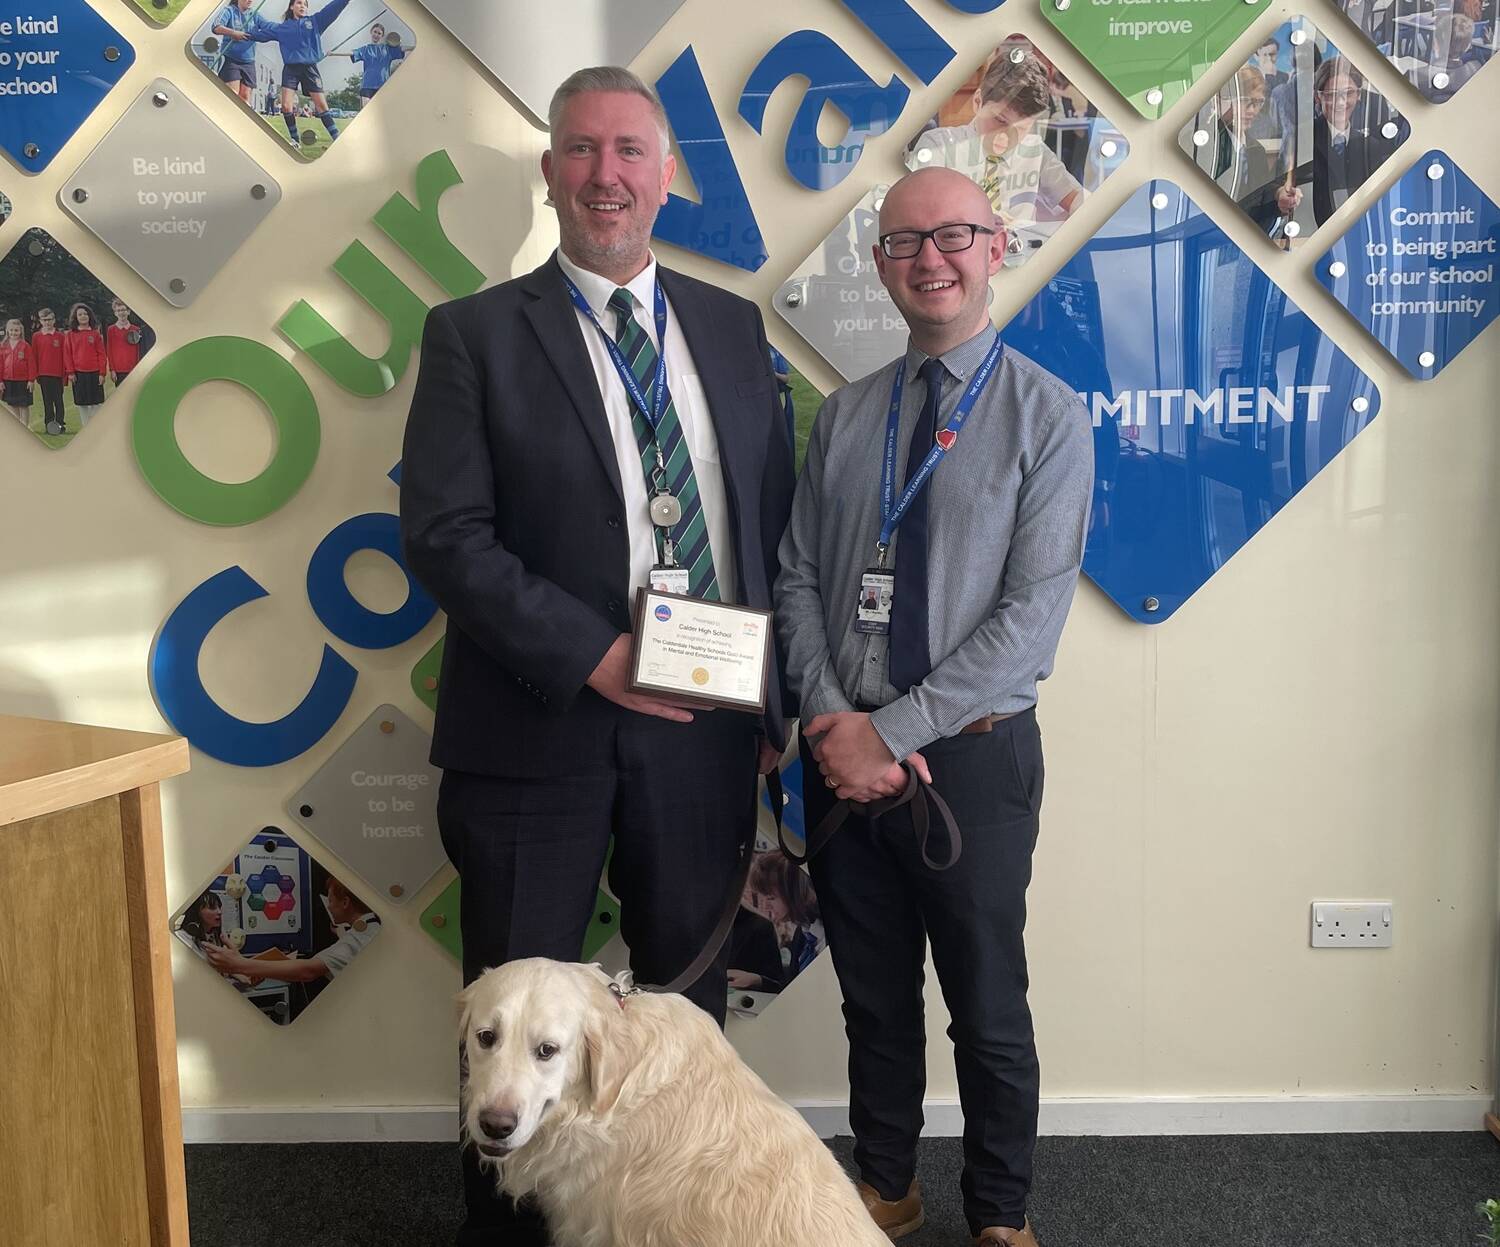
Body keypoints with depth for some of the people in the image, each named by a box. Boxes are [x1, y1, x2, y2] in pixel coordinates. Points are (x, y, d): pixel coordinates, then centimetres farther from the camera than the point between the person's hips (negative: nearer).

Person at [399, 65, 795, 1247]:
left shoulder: (734, 327, 8)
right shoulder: (474, 333, -3)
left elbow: (775, 521, 9)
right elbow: (444, 533, -11)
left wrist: (771, 702, 2)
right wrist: (595, 655, -20)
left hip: (706, 729, 3)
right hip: (538, 729, -3)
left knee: (690, 1004, 17)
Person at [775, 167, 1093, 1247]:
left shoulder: (1049, 415, -8)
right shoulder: (844, 416, 6)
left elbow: (1031, 615, -15)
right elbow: (798, 578, 4)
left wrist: (890, 730, -17)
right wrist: (833, 722, -11)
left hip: (973, 755, -3)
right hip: (844, 752, 4)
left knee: (989, 1011, 12)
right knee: (874, 1001, 18)